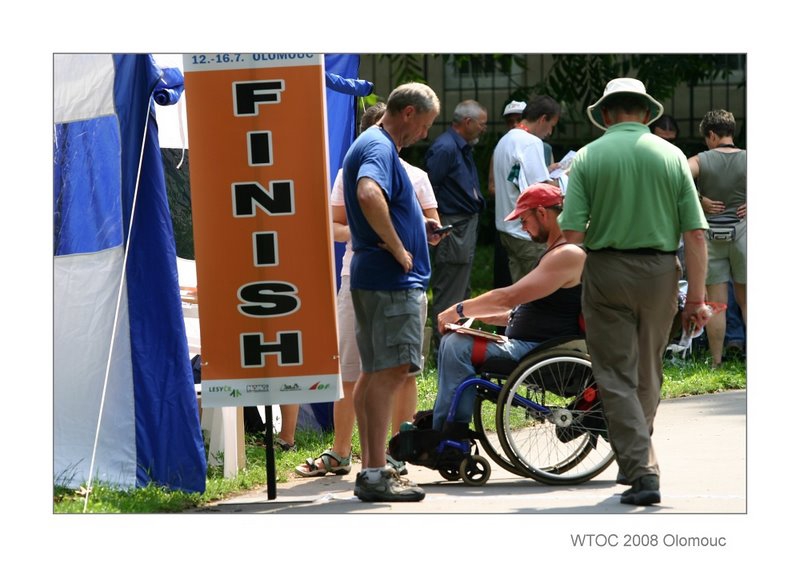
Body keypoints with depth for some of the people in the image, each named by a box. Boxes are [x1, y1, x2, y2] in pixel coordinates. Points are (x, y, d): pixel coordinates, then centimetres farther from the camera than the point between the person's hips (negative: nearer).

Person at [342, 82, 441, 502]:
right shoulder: (380, 148, -14)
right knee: (391, 370, -11)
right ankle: (375, 475, -13)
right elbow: (370, 196, -34)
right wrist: (399, 249, -24)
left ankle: (371, 468, 18)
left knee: (375, 372, 13)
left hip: (373, 277, 11)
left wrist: (418, 231, 17)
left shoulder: (371, 146, 20)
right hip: (392, 279, -11)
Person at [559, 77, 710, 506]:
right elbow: (695, 234, -3)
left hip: (606, 273, -2)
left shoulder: (588, 157, -3)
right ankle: (636, 460, 32)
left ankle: (643, 472, -10)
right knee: (648, 374, 18)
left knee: (617, 377, 1)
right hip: (660, 274, 2)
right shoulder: (671, 157, 1)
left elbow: (572, 233, -10)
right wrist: (696, 298, 1)